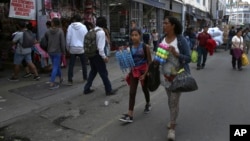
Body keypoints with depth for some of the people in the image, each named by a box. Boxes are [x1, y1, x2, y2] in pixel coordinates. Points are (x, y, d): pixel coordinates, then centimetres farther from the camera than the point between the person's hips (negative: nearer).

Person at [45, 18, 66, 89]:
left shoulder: (48, 31, -1)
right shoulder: (60, 31, -12)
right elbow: (62, 42, -13)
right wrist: (63, 51, -3)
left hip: (50, 51, 5)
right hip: (57, 51, -4)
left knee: (57, 65, 21)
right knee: (55, 67, -1)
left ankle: (60, 78, 39)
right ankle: (52, 83, -4)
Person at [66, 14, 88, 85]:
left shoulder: (70, 27, -2)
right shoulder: (83, 27, -3)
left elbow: (68, 38, -4)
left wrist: (68, 48, 7)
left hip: (72, 48, 0)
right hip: (81, 48, 0)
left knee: (71, 65, 4)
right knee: (84, 64, 16)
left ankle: (70, 80, 1)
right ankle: (85, 78, 24)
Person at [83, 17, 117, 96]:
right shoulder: (101, 32, -14)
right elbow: (100, 46, -20)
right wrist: (104, 56, -13)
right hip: (97, 54, -8)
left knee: (93, 71, 20)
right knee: (103, 72, 2)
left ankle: (86, 89, 23)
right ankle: (109, 90, 11)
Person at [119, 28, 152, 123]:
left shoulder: (145, 47, -11)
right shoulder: (130, 48, 0)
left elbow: (149, 62, -10)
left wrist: (145, 74, -14)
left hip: (143, 71, -3)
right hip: (133, 71, 3)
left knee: (145, 89, 17)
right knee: (132, 92, -1)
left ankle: (148, 104, 46)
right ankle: (130, 115, 0)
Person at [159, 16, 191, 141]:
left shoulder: (181, 40, -14)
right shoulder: (162, 40, 1)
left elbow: (188, 58, -14)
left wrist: (176, 54, -30)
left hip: (178, 75, -5)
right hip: (165, 74, 5)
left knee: (174, 101, -4)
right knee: (170, 99, 18)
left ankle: (172, 128, 9)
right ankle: (173, 119, 39)